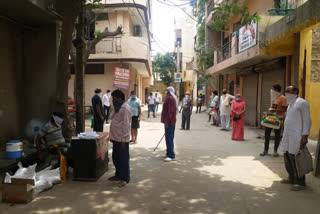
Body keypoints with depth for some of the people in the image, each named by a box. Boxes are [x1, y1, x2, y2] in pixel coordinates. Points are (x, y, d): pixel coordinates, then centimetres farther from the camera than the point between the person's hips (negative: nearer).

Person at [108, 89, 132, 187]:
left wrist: (123, 139, -21)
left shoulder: (125, 108, -17)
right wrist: (112, 136, 19)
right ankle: (118, 175, 35)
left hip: (122, 140, -10)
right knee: (115, 158, 19)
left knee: (124, 159, 2)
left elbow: (126, 125, -20)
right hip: (116, 138, 10)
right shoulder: (118, 108, 15)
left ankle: (125, 179, 14)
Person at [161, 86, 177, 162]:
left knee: (169, 138, -8)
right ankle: (169, 153, 25)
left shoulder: (170, 98, -14)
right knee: (168, 138, 16)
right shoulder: (172, 98, 19)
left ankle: (171, 156, -4)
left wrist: (167, 120, -22)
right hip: (170, 121, 11)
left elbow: (169, 111, -22)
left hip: (169, 122, -11)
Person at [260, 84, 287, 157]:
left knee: (277, 135, 4)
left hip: (278, 118, -7)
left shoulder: (282, 98, -8)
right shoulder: (273, 97, 14)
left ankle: (275, 151, 15)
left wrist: (275, 110, -24)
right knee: (267, 133, 6)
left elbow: (284, 109, -14)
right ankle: (266, 150, 15)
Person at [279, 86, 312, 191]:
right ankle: (292, 178, 27)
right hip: (288, 137, 9)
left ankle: (300, 183, 3)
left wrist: (305, 136, -19)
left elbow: (307, 120, -13)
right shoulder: (291, 104, 19)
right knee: (288, 158, 14)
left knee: (296, 160, -7)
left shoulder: (302, 103, -8)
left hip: (296, 137, -9)